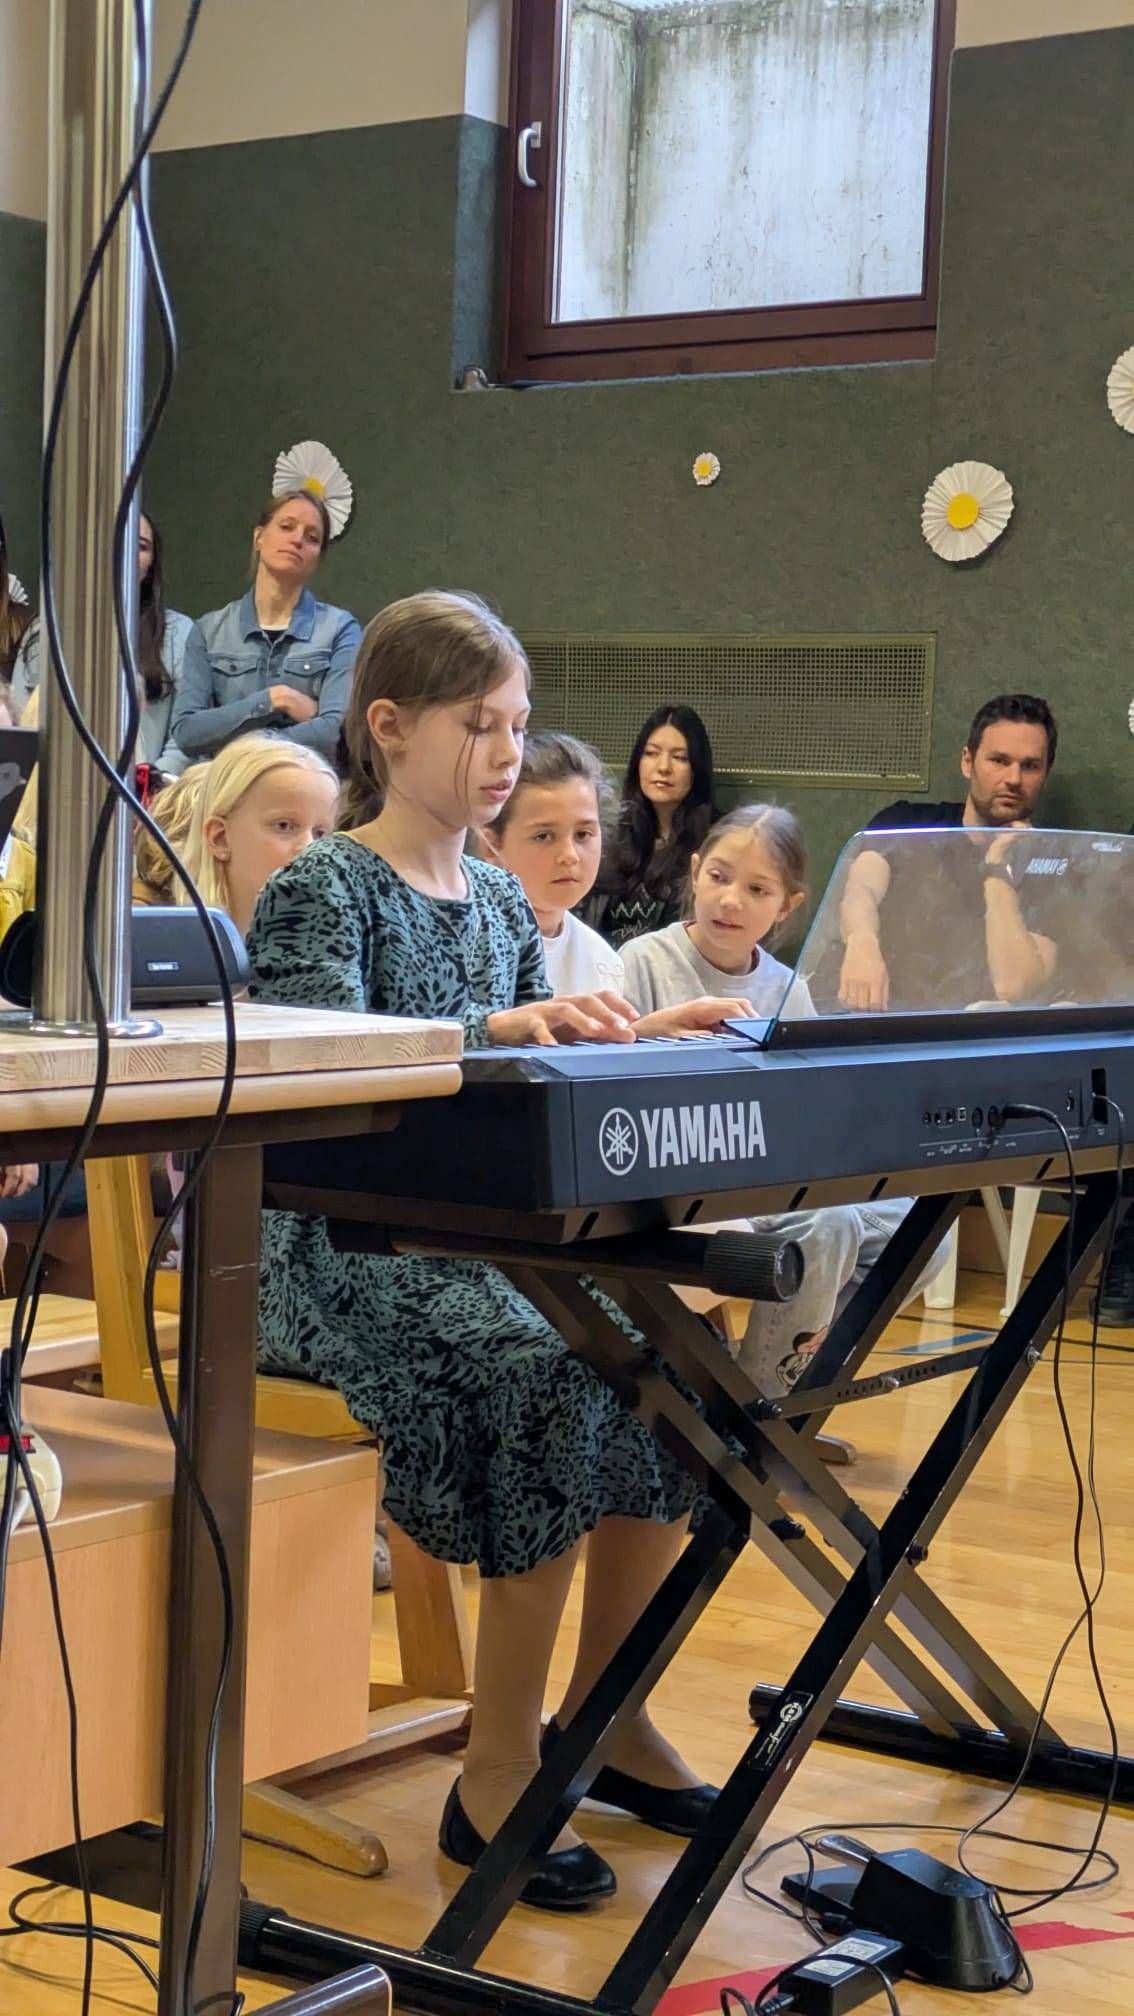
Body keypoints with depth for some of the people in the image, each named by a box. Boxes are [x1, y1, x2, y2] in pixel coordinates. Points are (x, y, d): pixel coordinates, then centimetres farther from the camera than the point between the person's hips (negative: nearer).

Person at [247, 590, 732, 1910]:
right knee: (552, 1369, -31)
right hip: (342, 1246, -7)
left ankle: (605, 1713, 2)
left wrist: (618, 1040, -4)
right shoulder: (319, 891, -4)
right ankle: (496, 1773, -20)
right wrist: (500, 1031, -33)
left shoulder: (503, 902, 17)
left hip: (474, 1230, 7)